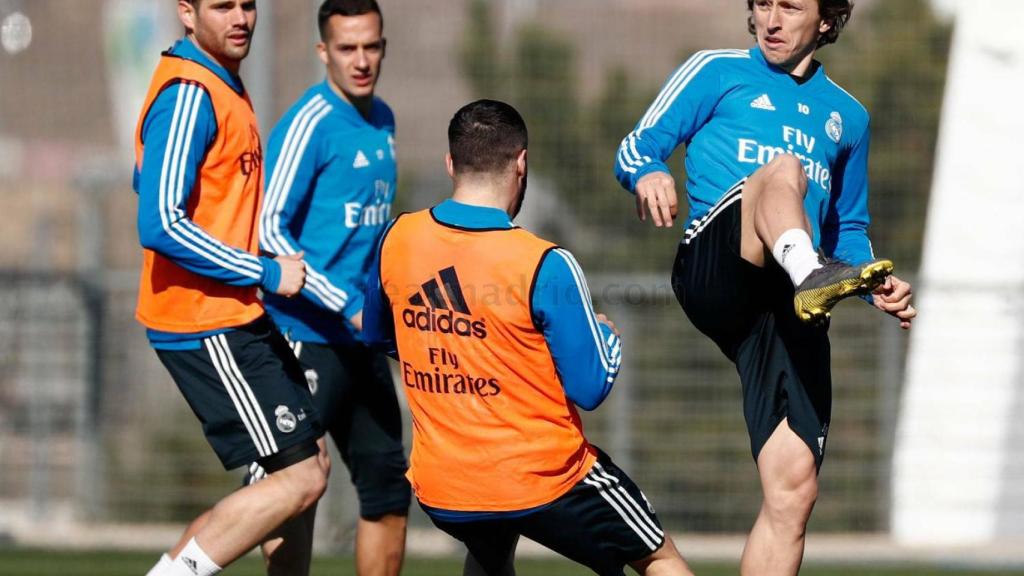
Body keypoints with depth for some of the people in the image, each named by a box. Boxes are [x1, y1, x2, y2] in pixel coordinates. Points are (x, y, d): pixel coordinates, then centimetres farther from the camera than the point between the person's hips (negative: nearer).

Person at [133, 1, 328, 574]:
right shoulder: (188, 94, -19)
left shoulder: (223, 85, 12)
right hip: (209, 327, -10)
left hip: (238, 318, 10)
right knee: (301, 477, -10)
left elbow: (151, 179, 25)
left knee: (310, 462, 14)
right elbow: (161, 226, -25)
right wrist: (266, 274, -19)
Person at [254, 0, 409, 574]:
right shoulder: (309, 125, -13)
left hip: (363, 340, 8)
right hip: (308, 337, -8)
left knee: (389, 485, 8)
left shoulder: (382, 121, 12)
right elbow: (269, 231, -19)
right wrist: (349, 306, -23)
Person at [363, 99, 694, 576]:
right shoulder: (545, 267, -19)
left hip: (439, 492, 5)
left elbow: (377, 337, 15)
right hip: (544, 483, -5)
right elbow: (590, 388, -13)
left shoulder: (397, 240, -4)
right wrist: (605, 333, 8)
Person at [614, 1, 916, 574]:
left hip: (791, 312, 3)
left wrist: (876, 285, 11)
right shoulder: (717, 72, 16)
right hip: (713, 274, -3)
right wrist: (648, 173, -16)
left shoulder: (848, 117, 27)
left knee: (794, 488, -11)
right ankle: (812, 274, -64)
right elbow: (637, 147, 9)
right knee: (783, 168, -33)